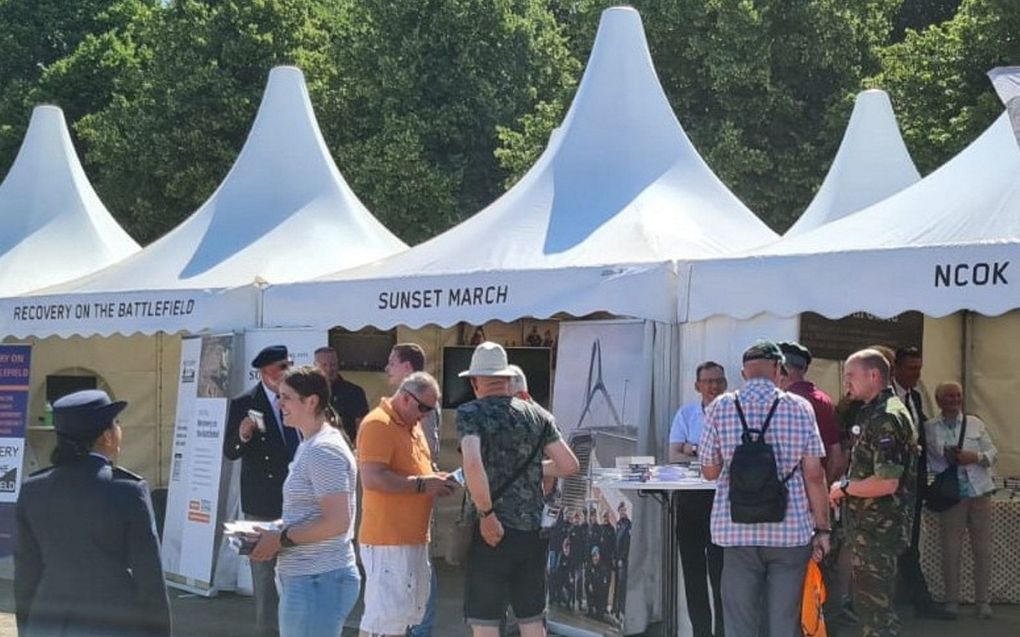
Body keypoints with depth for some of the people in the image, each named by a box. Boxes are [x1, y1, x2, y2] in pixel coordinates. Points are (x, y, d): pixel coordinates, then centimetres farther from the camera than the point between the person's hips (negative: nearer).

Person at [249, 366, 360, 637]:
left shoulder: (324, 450, -16)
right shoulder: (309, 446, 16)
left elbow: (337, 522, -23)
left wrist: (281, 539, -15)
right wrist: (277, 528, 9)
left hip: (318, 581, -10)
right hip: (305, 577, 10)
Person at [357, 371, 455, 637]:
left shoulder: (411, 425, 16)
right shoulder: (378, 424, -15)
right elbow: (372, 478, -25)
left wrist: (434, 480, 7)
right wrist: (422, 484, -20)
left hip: (414, 537, 10)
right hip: (387, 540, -10)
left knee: (406, 613, 15)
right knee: (383, 616, -8)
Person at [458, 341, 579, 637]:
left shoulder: (470, 413, -7)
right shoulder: (536, 415, 7)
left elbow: (473, 465, -24)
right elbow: (569, 465, 8)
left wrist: (487, 515, -16)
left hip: (492, 534, -5)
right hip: (532, 532, 5)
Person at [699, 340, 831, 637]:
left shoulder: (719, 408, 0)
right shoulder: (800, 408, -2)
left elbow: (709, 471, 5)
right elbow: (814, 475, -3)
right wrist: (822, 528, 4)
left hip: (736, 531, 0)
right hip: (791, 531, 0)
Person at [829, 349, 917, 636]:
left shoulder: (886, 418, -19)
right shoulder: (872, 413, 14)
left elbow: (887, 483, -27)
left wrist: (844, 487, -13)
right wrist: (845, 488, 11)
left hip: (877, 529, -11)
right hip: (868, 526, 11)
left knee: (875, 602, -5)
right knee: (868, 600, 19)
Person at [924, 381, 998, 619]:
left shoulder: (975, 423, 10)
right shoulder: (930, 428, 4)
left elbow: (992, 452, 6)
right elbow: (929, 459, 1)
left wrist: (976, 457, -12)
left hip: (979, 492, 2)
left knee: (983, 548, 3)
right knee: (951, 549, 0)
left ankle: (982, 600, 12)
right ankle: (952, 600, 9)